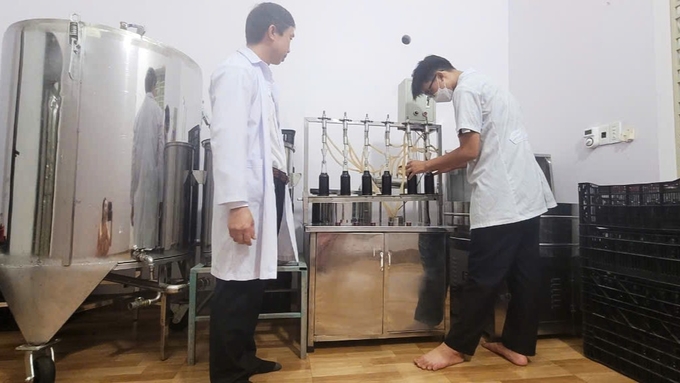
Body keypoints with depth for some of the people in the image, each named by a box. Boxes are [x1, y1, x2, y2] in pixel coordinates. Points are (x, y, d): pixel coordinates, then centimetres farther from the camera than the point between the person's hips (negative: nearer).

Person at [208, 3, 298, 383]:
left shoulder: (263, 74, 21)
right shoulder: (236, 71, -6)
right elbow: (228, 138, -17)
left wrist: (277, 186, 17)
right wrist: (236, 204, -24)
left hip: (270, 189, 9)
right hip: (249, 193, -9)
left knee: (255, 281, 15)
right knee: (238, 284, -1)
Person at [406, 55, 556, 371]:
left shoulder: (465, 90, -7)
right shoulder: (483, 84, 23)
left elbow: (471, 150, -14)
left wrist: (428, 166, -1)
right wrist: (445, 166, 15)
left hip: (501, 199, -10)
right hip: (527, 194, 10)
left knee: (483, 277, -3)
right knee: (523, 274, 12)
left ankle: (457, 347, 8)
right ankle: (518, 346, 23)